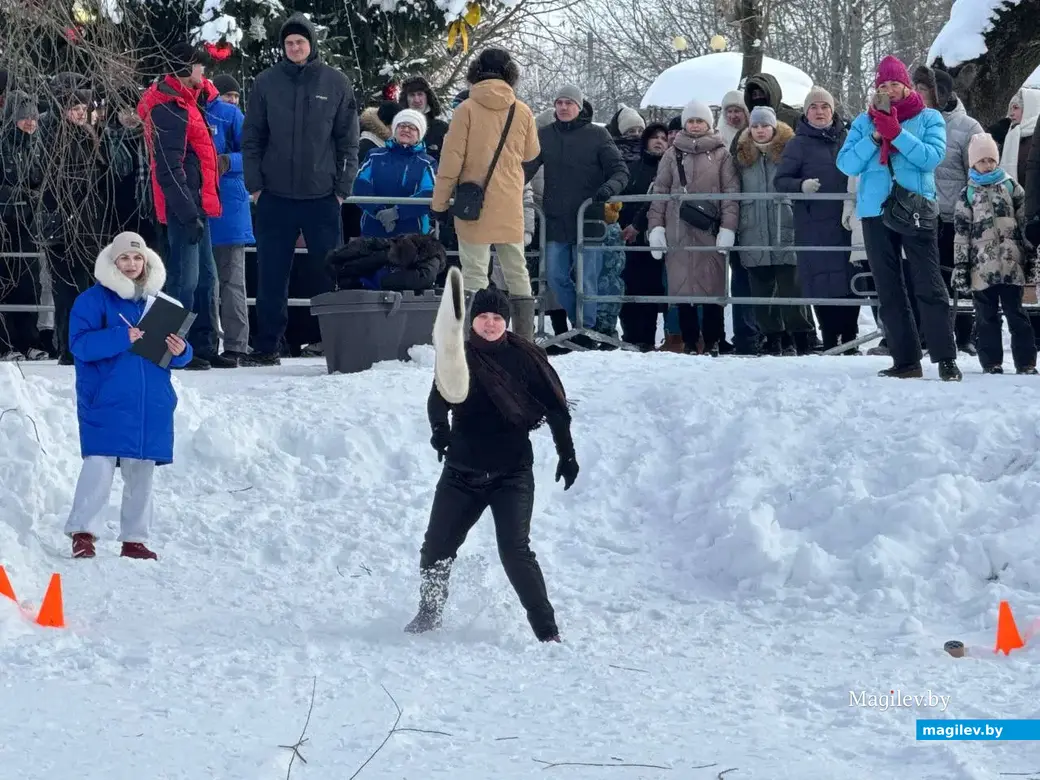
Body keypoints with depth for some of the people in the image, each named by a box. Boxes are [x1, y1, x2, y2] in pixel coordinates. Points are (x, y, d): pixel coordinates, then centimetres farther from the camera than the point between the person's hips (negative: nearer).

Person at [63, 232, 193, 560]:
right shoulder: (93, 300, -3)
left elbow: (176, 353, 15)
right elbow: (80, 343, -15)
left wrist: (180, 351, -9)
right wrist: (121, 337, -25)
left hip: (151, 405, 5)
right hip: (106, 402, -5)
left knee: (141, 471, 9)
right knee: (99, 465, -14)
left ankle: (134, 539, 17)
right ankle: (83, 532, -10)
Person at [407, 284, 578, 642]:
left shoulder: (523, 355, -2)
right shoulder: (458, 357, 2)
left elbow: (555, 404, 3)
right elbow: (438, 399, -11)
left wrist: (567, 454, 3)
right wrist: (440, 428, -33)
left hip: (512, 473, -3)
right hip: (462, 472, 3)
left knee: (515, 550, -17)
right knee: (436, 547, 6)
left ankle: (547, 629, -12)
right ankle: (429, 612, 31)